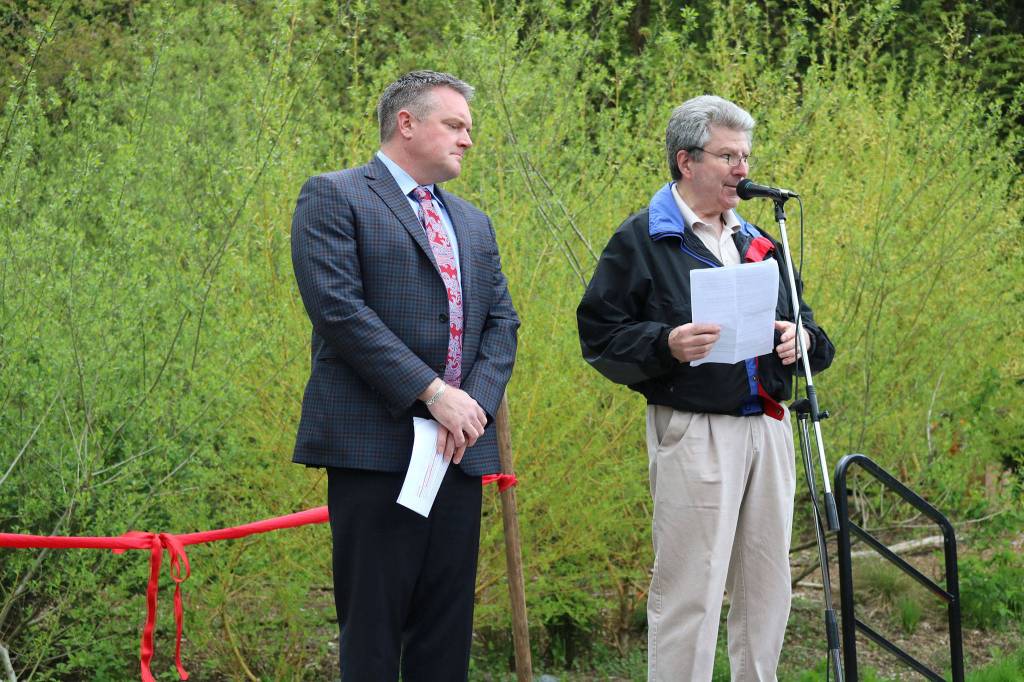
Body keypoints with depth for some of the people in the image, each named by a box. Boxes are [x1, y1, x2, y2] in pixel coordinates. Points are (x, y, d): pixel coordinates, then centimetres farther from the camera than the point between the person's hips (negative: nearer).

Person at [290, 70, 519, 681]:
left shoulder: (474, 223, 21)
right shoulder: (334, 197, -1)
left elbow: (502, 322, 15)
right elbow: (337, 308, -13)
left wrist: (475, 402, -6)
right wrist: (431, 393, -17)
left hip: (460, 447, 7)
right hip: (375, 445, -6)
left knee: (447, 629, 7)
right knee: (373, 625, -4)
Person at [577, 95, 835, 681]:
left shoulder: (759, 243, 18)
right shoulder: (641, 240, -2)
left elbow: (803, 326, 23)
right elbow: (599, 336, -6)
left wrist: (802, 340, -1)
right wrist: (666, 345, -23)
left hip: (769, 429, 7)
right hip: (692, 433, -7)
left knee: (768, 588, 11)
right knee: (690, 590, -8)